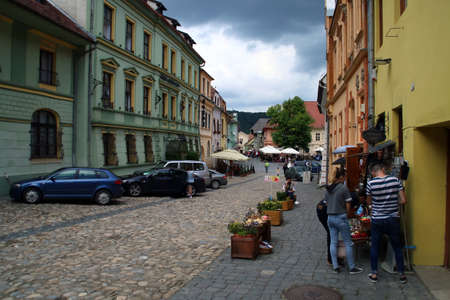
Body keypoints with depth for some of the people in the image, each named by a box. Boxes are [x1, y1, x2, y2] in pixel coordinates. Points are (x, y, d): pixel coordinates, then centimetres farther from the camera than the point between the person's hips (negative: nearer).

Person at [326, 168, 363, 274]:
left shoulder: (328, 189, 7)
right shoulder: (344, 188, -12)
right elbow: (348, 207, -9)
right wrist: (346, 215, 7)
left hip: (330, 218, 6)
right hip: (340, 218, -6)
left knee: (333, 242, 10)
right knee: (348, 243, 5)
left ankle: (335, 267, 15)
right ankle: (352, 267, 12)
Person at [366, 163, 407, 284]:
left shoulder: (371, 183, -11)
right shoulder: (395, 180, -8)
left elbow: (369, 202, 1)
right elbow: (403, 200, -6)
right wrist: (393, 203, 11)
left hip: (377, 220, -1)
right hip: (393, 220, 1)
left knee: (374, 247, 12)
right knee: (397, 247, 14)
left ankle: (374, 274, 19)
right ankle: (402, 274, 22)